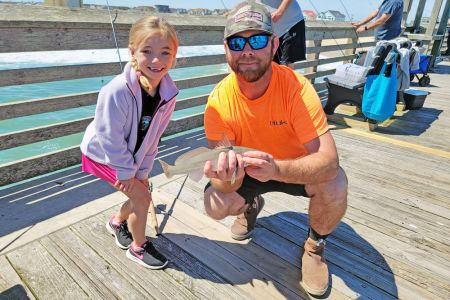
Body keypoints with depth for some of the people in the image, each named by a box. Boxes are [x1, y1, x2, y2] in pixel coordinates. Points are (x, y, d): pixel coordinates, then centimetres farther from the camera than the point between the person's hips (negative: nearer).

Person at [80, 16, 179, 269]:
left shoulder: (169, 93, -17)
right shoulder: (117, 91, -35)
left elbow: (153, 136, -8)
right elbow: (110, 138, -26)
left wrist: (142, 170, -6)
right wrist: (126, 171, -16)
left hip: (132, 153, 6)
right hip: (103, 154, -6)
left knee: (140, 194, 14)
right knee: (142, 197, -6)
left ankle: (117, 222, 46)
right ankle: (139, 247, 20)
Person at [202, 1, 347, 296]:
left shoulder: (296, 86, -29)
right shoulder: (219, 100, -23)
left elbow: (328, 161, -36)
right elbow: (224, 182, -22)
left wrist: (275, 168, -53)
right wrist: (227, 177, -47)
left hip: (297, 167, -1)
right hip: (247, 169, 2)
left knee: (334, 185, -31)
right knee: (215, 205, -20)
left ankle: (315, 245, 5)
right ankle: (251, 205, 20)